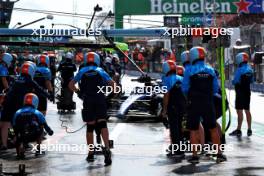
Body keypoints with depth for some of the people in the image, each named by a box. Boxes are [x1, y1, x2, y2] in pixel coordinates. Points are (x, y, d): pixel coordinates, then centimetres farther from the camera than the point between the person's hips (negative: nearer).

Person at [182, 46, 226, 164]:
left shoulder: (190, 71, -8)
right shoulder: (210, 70, 3)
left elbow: (184, 89, -5)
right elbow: (215, 89, 6)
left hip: (194, 104, -2)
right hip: (208, 103, 3)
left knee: (194, 130, 5)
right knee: (213, 128, 12)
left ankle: (195, 155, 4)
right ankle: (219, 153, 13)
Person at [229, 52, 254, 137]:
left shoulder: (239, 70, -17)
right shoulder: (250, 69, 8)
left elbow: (235, 81, -18)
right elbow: (252, 81, 16)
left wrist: (233, 81, 2)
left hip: (240, 93, -8)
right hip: (247, 93, 8)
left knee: (239, 111, -5)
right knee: (247, 111, 13)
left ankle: (238, 130, -3)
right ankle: (249, 129, 18)